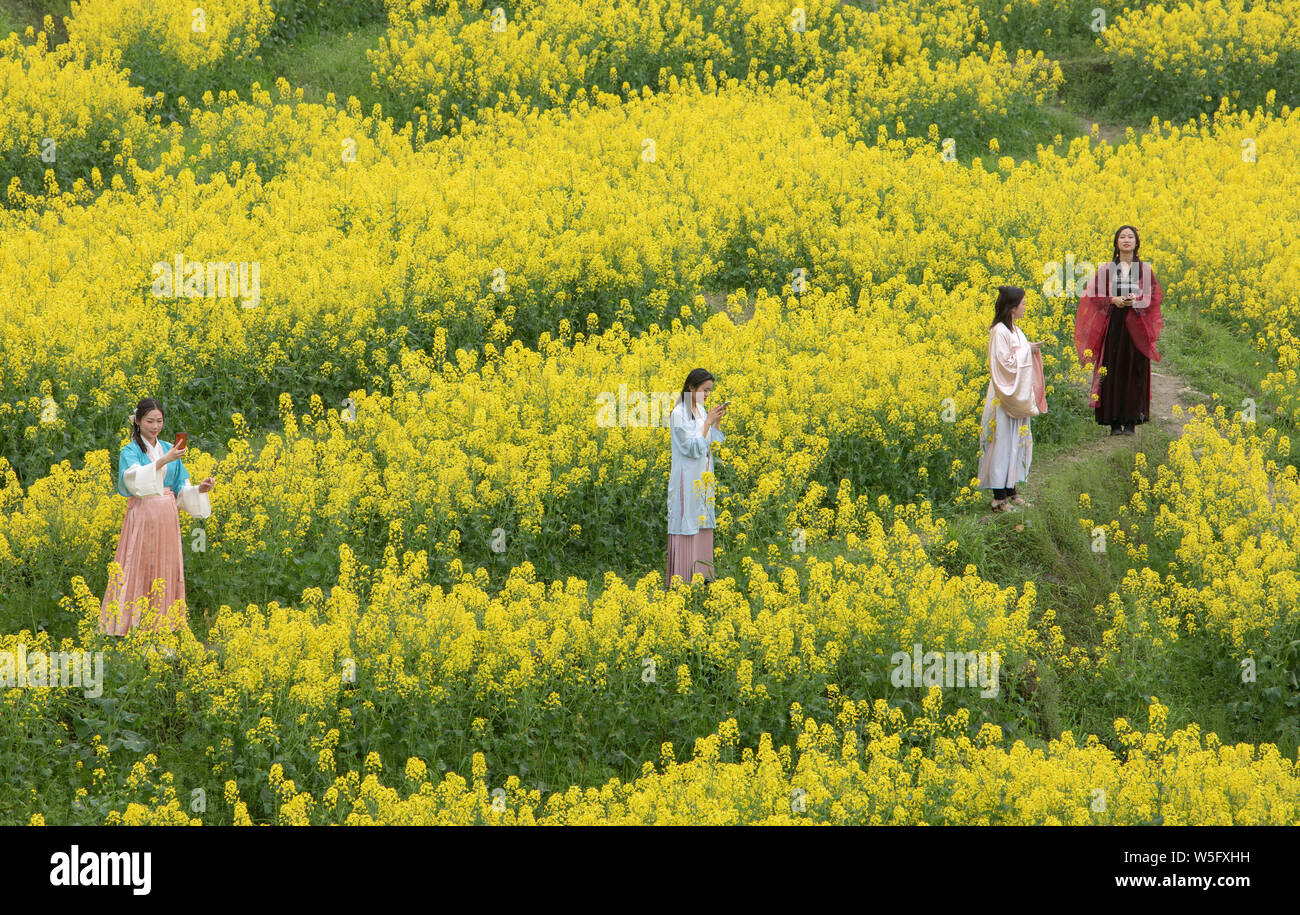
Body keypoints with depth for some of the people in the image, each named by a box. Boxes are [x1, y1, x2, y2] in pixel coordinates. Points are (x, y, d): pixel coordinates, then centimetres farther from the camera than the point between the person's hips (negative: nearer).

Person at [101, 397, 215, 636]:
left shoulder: (170, 449, 13)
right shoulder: (130, 451, -1)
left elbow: (181, 490, 14)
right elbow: (135, 479, -22)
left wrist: (199, 490, -6)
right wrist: (164, 461, -32)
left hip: (167, 518, 5)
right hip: (142, 517, -5)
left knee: (166, 570, 5)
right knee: (138, 570, -7)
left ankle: (164, 623, 9)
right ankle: (131, 624, -7)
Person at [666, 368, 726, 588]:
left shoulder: (701, 411, 10)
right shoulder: (679, 414, -14)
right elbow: (693, 448, -18)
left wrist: (717, 422, 0)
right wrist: (708, 421, -17)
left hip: (702, 479, 8)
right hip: (687, 479, -8)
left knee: (702, 526, 10)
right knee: (687, 527, -7)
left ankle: (700, 574, 15)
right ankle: (681, 578, -5)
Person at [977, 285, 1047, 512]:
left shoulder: (1013, 330, 10)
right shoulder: (1000, 332, -18)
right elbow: (1006, 363, -22)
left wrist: (1033, 349, 3)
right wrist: (1027, 350, -14)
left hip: (1018, 398, 10)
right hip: (1005, 398, -10)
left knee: (1016, 442, 13)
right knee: (1004, 444, -6)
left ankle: (1010, 490, 20)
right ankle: (999, 498, -3)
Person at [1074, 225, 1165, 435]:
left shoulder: (1144, 268, 7)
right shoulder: (1106, 268, 6)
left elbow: (1155, 295, 5)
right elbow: (1094, 294, 4)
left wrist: (1137, 300, -13)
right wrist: (1113, 300, -14)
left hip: (1136, 328, 0)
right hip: (1112, 325, 0)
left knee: (1135, 371, -3)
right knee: (1112, 371, -3)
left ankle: (1131, 421, 0)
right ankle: (1114, 422, 1)